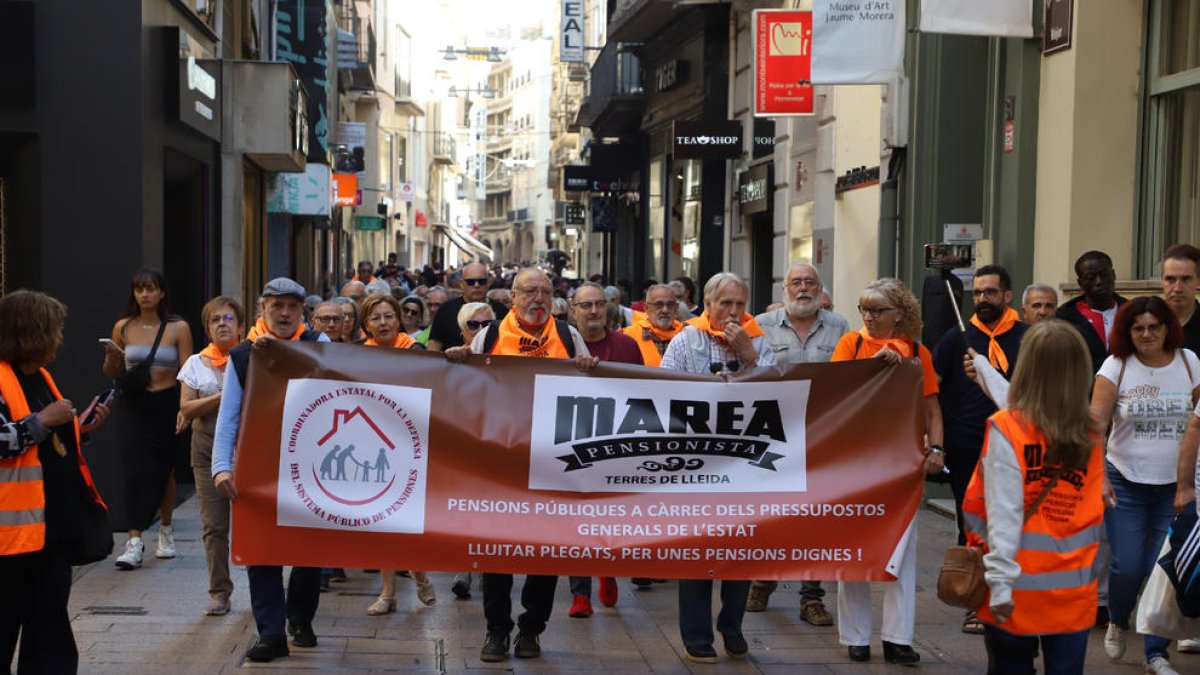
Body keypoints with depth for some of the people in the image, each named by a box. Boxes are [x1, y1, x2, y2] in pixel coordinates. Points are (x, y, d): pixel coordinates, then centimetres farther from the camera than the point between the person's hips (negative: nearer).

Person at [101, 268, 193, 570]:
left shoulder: (178, 328, -2)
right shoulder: (123, 327, 3)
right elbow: (110, 372, 13)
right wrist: (111, 358, -10)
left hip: (166, 405, 0)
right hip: (132, 406, 0)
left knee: (164, 470, 13)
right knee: (136, 469, -11)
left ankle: (165, 529, 34)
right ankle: (134, 542, -13)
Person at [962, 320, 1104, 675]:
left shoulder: (1006, 429, -13)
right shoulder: (1091, 437, -1)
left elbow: (1003, 514, -17)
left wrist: (1000, 584, -17)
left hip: (1020, 591, -2)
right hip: (1073, 590, 3)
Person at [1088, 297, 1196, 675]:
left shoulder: (1188, 363, 1)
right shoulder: (1116, 367, -5)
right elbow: (1095, 425, -9)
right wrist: (1098, 478, -17)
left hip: (1176, 486, 1)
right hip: (1126, 483, -1)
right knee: (1127, 568, -3)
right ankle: (1117, 623, 28)